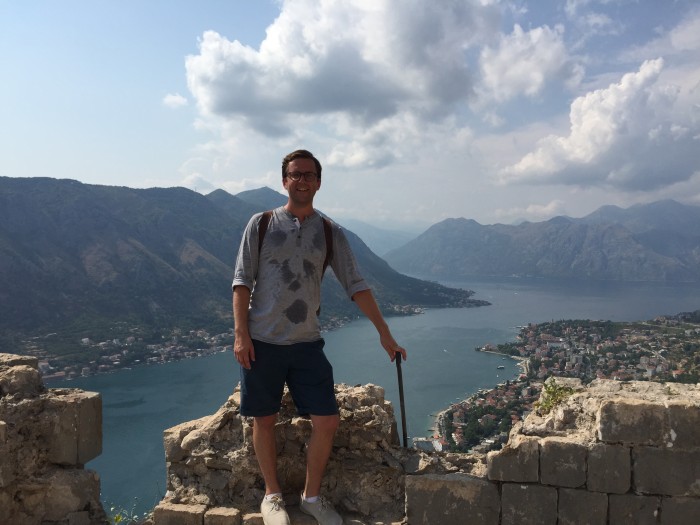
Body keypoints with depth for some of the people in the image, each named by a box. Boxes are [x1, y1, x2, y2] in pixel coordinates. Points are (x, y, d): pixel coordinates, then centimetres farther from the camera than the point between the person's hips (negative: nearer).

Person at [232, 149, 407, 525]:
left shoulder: (331, 234, 6)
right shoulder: (261, 224, 1)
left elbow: (356, 286, 5)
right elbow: (242, 281, -1)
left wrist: (385, 335, 2)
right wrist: (241, 334, -10)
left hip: (307, 343, 2)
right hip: (261, 342, -2)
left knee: (327, 421, -1)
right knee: (264, 421, 8)